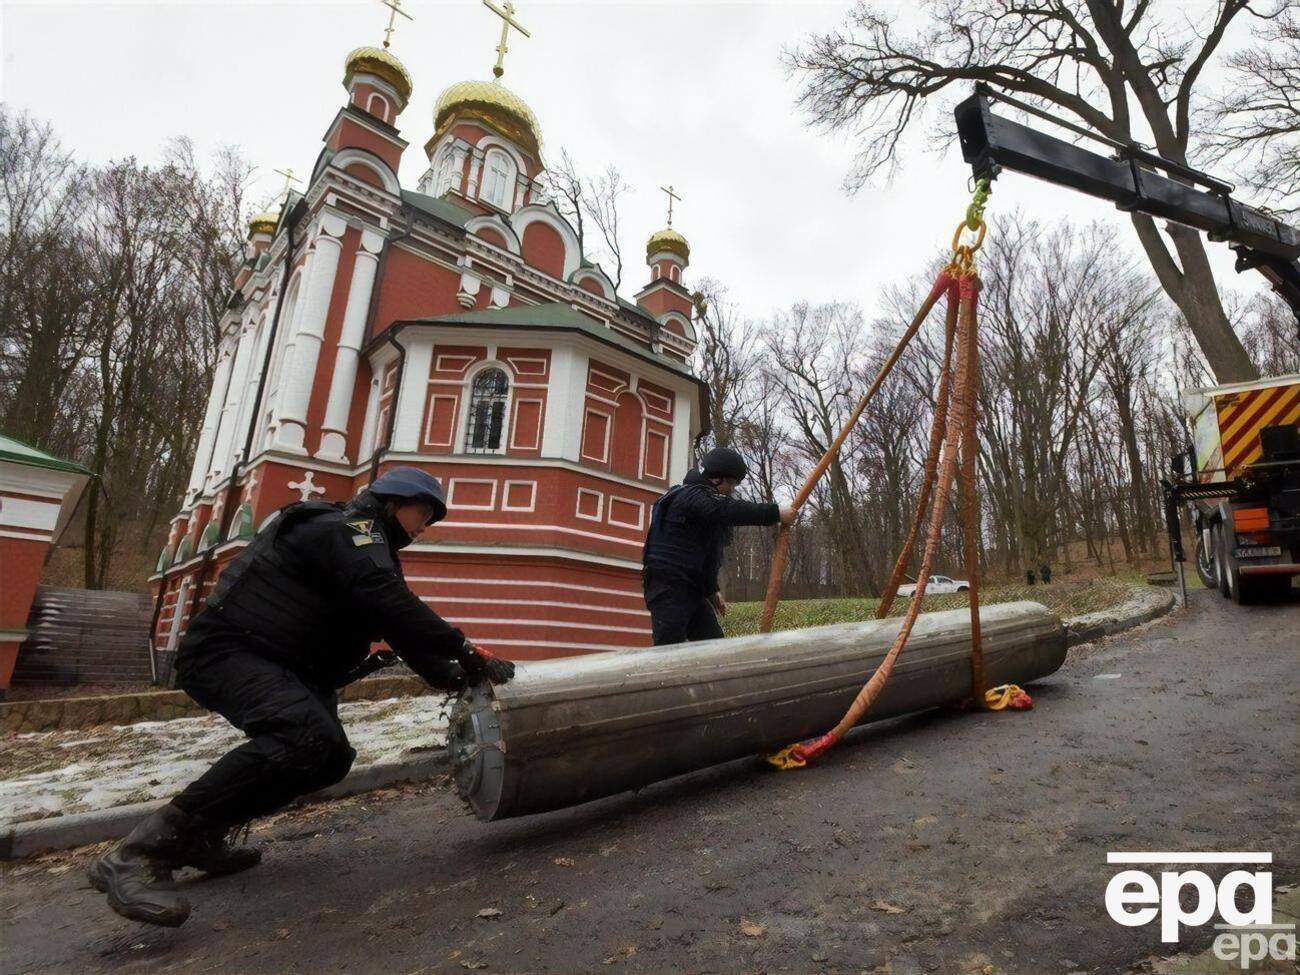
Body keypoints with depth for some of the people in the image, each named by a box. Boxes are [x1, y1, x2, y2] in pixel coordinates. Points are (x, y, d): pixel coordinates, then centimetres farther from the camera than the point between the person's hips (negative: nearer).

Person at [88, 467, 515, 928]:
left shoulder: (367, 546, 19)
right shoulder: (350, 528, -14)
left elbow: (398, 626, 14)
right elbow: (393, 605, -30)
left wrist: (450, 676, 2)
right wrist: (466, 650, -26)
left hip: (273, 662, 11)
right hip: (226, 649, -11)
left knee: (331, 755, 9)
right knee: (303, 735, -33)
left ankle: (201, 835, 22)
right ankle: (139, 853, -26)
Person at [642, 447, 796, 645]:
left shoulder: (705, 500, 19)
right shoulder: (690, 496, -12)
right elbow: (730, 511, -31)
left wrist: (711, 589, 23)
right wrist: (775, 513, -31)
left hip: (692, 588, 10)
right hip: (668, 586, -10)